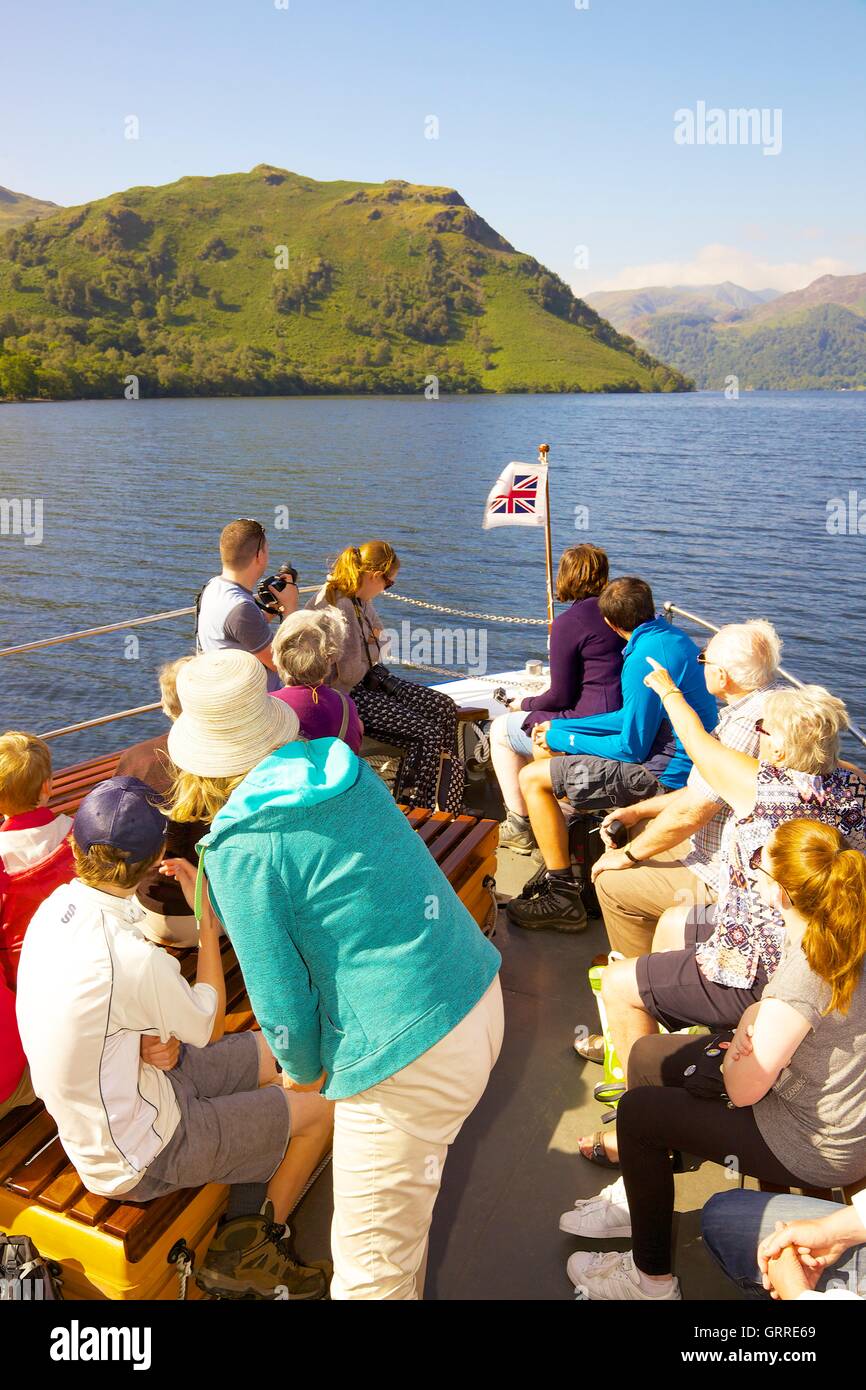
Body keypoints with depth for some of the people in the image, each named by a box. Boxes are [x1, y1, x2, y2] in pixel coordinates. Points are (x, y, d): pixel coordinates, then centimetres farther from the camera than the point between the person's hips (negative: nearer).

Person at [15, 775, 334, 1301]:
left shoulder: (56, 906, -9)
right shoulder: (134, 960, -35)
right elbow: (209, 1028, -13)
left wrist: (163, 1033, -10)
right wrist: (209, 922, -9)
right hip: (136, 1160, -8)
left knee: (276, 1055, 14)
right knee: (321, 1109, 3)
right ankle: (253, 1253, 23)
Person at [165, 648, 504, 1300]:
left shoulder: (240, 850, -15)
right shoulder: (349, 769, 3)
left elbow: (281, 997, -10)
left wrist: (305, 1069, 11)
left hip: (408, 1060, -8)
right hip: (482, 1000, 8)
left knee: (368, 1270, 12)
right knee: (415, 1177, 32)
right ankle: (407, 1283, 54)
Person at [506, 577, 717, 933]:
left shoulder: (644, 659, -24)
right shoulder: (671, 635, 7)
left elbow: (632, 748, -20)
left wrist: (563, 739, -7)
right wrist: (559, 728, 10)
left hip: (663, 775, -10)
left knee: (532, 779, -9)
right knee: (547, 750, 18)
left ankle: (563, 897, -4)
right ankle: (558, 866, 23)